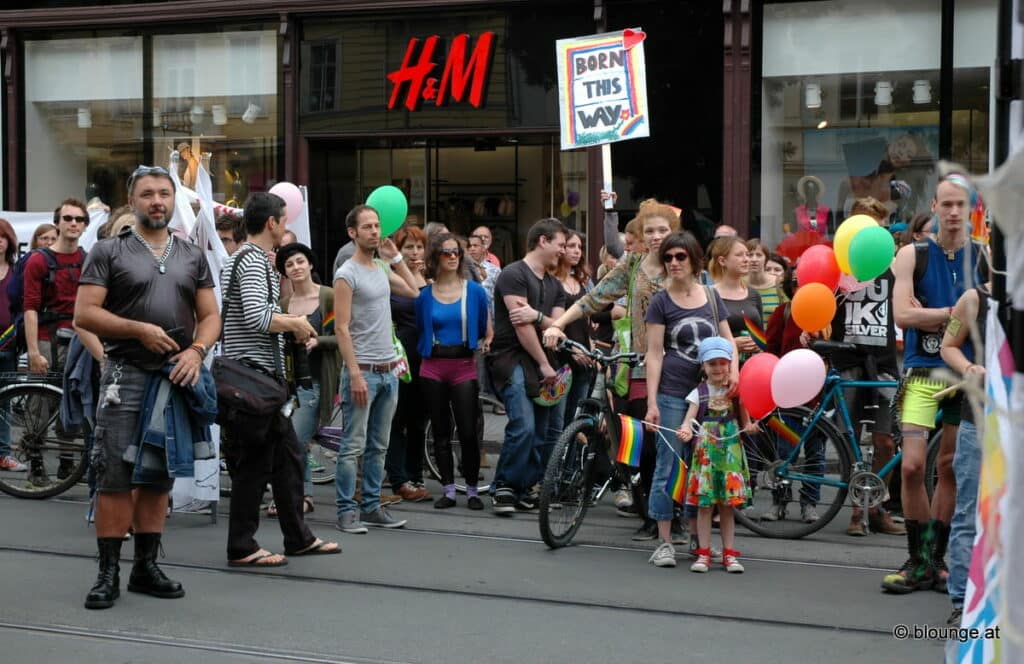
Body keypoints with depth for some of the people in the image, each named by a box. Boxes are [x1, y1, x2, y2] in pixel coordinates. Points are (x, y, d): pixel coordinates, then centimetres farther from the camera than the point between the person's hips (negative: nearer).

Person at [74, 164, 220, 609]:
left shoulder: (192, 257, 15)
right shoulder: (109, 252, 3)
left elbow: (210, 316, 13)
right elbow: (84, 314, -5)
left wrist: (196, 350, -7)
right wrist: (139, 329, -14)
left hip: (177, 377, 4)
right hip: (126, 375, -4)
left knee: (158, 478, 8)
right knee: (116, 477, -6)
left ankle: (146, 566, 16)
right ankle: (108, 573, -1)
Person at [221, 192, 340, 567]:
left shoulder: (243, 258, 18)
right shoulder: (253, 261, -15)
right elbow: (257, 317, -27)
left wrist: (291, 327, 16)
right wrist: (295, 323, -11)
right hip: (254, 374, -11)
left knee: (287, 455, 15)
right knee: (254, 463, -4)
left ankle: (299, 538, 22)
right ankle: (241, 549, 3)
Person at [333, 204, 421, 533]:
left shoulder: (382, 268, 12)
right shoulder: (347, 274, -10)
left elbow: (414, 291, 25)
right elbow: (342, 328, -14)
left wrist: (396, 258, 14)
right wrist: (355, 374, -19)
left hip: (388, 370, 8)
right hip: (363, 370, -8)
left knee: (378, 446, 12)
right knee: (353, 447, -4)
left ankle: (371, 507, 18)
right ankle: (346, 510, 1)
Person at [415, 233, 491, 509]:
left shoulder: (474, 290, 1)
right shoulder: (425, 294, 3)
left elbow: (487, 329, 8)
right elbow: (421, 331, 11)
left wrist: (486, 343, -2)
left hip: (464, 366, -2)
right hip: (433, 367, 2)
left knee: (469, 432, -6)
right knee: (441, 433, 7)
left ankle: (472, 490, 7)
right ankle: (448, 490, 15)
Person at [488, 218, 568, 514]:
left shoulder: (554, 285, 20)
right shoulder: (514, 274, -5)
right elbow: (521, 326, -12)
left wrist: (538, 316, -15)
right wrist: (544, 364, -10)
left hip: (541, 364, 8)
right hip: (512, 359, -8)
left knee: (543, 432, 1)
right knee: (524, 426, -21)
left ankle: (526, 490, 11)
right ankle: (503, 487, -8)